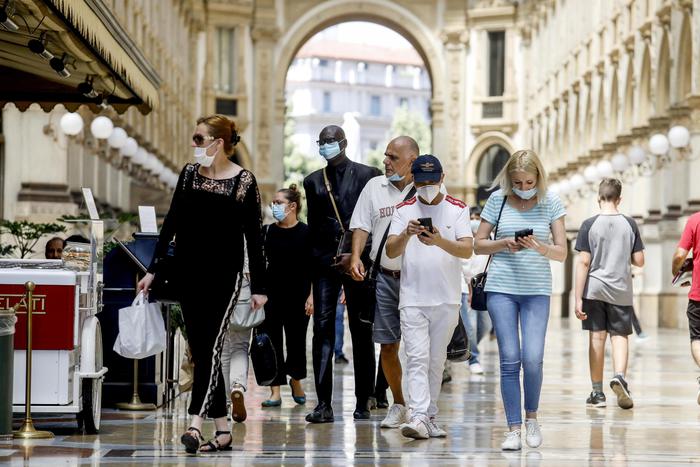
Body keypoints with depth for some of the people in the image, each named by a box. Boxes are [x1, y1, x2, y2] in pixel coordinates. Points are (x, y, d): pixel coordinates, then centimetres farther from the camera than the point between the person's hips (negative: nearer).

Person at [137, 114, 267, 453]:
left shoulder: (243, 181, -5)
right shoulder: (189, 174, 7)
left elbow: (254, 236, -3)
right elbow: (172, 223, 11)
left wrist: (259, 287, -5)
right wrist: (153, 269, 9)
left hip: (224, 275, -5)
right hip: (188, 272, 5)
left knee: (210, 345, -14)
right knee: (200, 349, 5)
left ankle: (196, 424, -24)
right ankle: (222, 430, 11)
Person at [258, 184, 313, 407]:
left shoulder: (306, 233, -4)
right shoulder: (268, 232, 3)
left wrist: (312, 296, -9)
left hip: (298, 295, -2)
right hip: (272, 295, 2)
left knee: (296, 340, 7)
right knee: (271, 341, -2)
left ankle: (295, 381, 33)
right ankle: (275, 391, 0)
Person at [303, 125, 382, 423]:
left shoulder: (367, 175, 5)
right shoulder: (313, 181, 14)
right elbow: (313, 226, 14)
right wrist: (329, 259, 3)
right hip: (324, 261, 2)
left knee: (361, 332, 3)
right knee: (323, 328, -8)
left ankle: (363, 402, 10)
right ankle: (324, 403, -11)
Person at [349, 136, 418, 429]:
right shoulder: (374, 186, 9)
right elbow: (361, 224, 9)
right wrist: (356, 257, -6)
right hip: (385, 276, 3)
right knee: (387, 345, 6)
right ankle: (399, 406, 20)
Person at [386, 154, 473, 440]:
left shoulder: (457, 209, 4)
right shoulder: (404, 210, 6)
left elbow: (467, 250, -8)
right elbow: (391, 251, -3)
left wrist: (439, 241, -25)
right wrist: (407, 234, -23)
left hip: (447, 299, 1)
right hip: (413, 299, -1)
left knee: (436, 361, 9)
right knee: (417, 358, -11)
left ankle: (430, 417, 18)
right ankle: (418, 418, -19)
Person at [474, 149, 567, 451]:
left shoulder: (550, 202, 3)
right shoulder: (498, 199, 2)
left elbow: (562, 252, 2)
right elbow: (478, 244, 7)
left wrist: (539, 247, -18)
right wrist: (504, 244, -12)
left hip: (537, 290, 0)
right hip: (501, 288, 0)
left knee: (532, 358, -9)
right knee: (510, 360, -3)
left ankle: (531, 417, 15)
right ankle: (513, 428, 3)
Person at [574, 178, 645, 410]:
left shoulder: (590, 225, -5)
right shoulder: (630, 224, 0)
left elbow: (583, 262, -8)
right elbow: (639, 261, 2)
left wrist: (578, 298, -7)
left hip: (594, 289, -1)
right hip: (621, 291, 1)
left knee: (597, 338, 6)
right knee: (620, 336, 7)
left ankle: (597, 392, 11)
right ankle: (619, 377, -19)